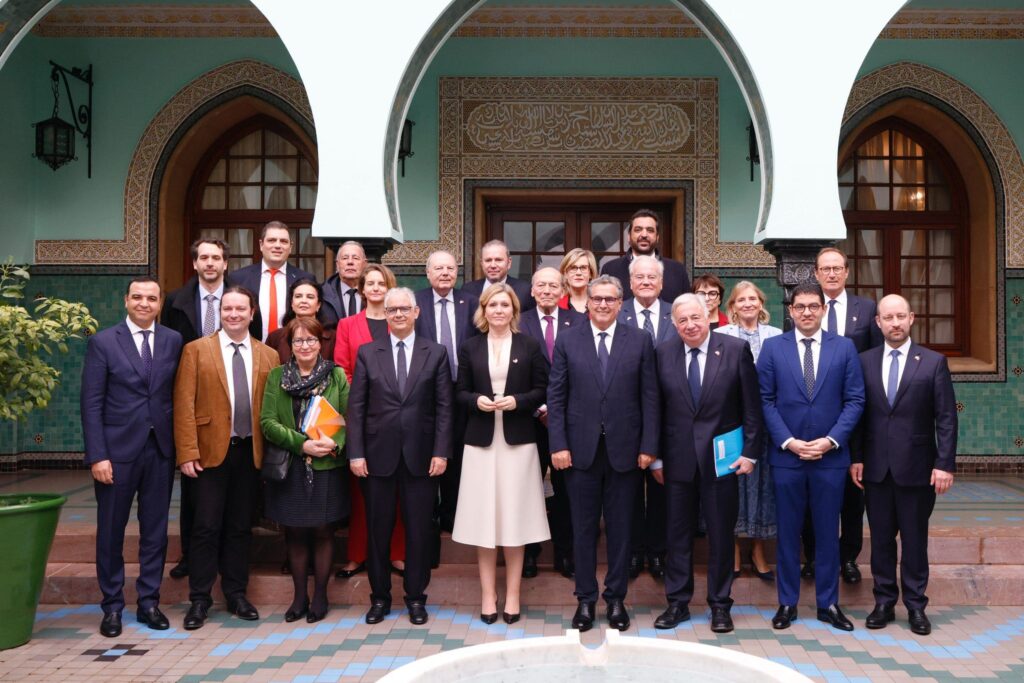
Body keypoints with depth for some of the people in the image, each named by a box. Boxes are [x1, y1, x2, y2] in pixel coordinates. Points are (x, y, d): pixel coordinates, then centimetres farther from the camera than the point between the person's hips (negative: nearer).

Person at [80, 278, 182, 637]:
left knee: (155, 530, 9)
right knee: (111, 531, 8)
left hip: (160, 449, 2)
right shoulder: (103, 342, -2)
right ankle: (112, 606, 22)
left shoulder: (174, 341, 5)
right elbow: (91, 403, -5)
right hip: (118, 449, -2)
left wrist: (180, 445, -1)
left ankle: (149, 602, 22)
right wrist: (97, 455, -11)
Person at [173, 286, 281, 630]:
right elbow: (184, 405, -5)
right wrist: (187, 453, -11)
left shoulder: (268, 356, 7)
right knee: (207, 527, 1)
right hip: (211, 450, -2)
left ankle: (236, 594, 24)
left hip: (250, 451, 3)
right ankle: (199, 600, 14)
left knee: (240, 527, 11)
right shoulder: (196, 350, 0)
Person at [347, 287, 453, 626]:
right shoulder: (367, 353, 4)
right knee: (378, 529, 9)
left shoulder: (436, 353, 3)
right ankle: (379, 596, 25)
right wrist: (355, 453, -5)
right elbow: (356, 406, 2)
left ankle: (416, 596, 23)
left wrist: (441, 452, -6)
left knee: (419, 529, 8)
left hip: (420, 456, 0)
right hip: (379, 455, 1)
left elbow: (443, 407, 1)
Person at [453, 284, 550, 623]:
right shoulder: (470, 347, 7)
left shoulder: (529, 345, 4)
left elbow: (542, 390, 3)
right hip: (481, 441, 1)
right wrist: (477, 400, -12)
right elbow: (460, 392, 8)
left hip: (518, 441, -1)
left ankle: (513, 595, 16)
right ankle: (488, 595, 15)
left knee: (515, 518, 4)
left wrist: (517, 400, -14)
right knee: (483, 519, 3)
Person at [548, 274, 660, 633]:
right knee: (583, 528, 9)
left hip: (625, 450, 0)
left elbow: (649, 397, 1)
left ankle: (616, 599, 24)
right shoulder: (568, 341, 2)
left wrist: (648, 446, -4)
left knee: (620, 528, 10)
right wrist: (558, 445, -6)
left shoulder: (640, 341, 2)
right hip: (581, 449, 0)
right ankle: (585, 599, 22)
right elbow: (556, 397, 1)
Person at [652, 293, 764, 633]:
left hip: (721, 458, -1)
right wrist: (655, 456, 2)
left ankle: (720, 605, 23)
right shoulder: (663, 353, 2)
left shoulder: (736, 350, -4)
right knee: (678, 534, 10)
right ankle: (677, 602, 24)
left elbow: (752, 407, -2)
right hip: (677, 460, 2)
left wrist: (750, 452, -5)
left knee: (721, 535, 9)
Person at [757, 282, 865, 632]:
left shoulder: (844, 347, 5)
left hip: (830, 456, 1)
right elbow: (765, 400, 0)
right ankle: (787, 603, 19)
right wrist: (788, 441, -10)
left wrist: (831, 440, -10)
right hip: (786, 455, 0)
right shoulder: (772, 347, 3)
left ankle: (828, 603, 22)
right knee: (787, 532, 8)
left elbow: (854, 400, 2)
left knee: (827, 532, 9)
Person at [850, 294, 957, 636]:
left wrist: (945, 464, -9)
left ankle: (916, 605, 21)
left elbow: (946, 418, -3)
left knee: (915, 539, 8)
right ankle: (884, 602, 22)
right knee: (881, 538, 10)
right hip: (876, 467, 2)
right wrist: (856, 457, 2)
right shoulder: (864, 361, 3)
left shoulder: (934, 362, -2)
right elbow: (857, 414, 6)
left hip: (916, 467, -2)